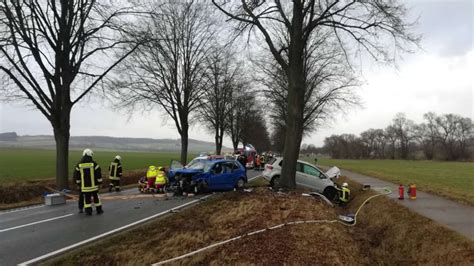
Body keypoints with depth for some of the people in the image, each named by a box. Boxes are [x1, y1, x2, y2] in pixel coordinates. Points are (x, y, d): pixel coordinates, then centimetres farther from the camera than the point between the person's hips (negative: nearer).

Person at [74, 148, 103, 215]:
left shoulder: (79, 164, 1)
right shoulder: (93, 163, -7)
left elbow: (76, 174, 8)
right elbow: (98, 173, -6)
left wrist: (78, 182, 18)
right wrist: (99, 182, 4)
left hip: (84, 185, 1)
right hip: (93, 184, -1)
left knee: (87, 197, 6)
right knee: (96, 197, 9)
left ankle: (88, 211, 5)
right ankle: (99, 210, 15)